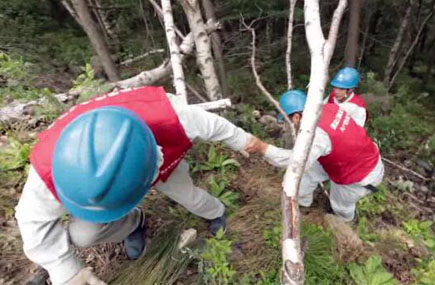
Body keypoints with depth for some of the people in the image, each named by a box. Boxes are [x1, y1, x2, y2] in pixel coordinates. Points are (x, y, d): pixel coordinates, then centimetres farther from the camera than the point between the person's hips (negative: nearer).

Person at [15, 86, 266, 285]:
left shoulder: (165, 114, -47)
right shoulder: (51, 166, -41)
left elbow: (207, 123, -24)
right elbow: (36, 220, -19)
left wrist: (242, 140, -4)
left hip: (162, 161, 0)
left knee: (187, 195, 13)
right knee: (83, 234, -16)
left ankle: (215, 212, 52)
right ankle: (133, 223, 19)